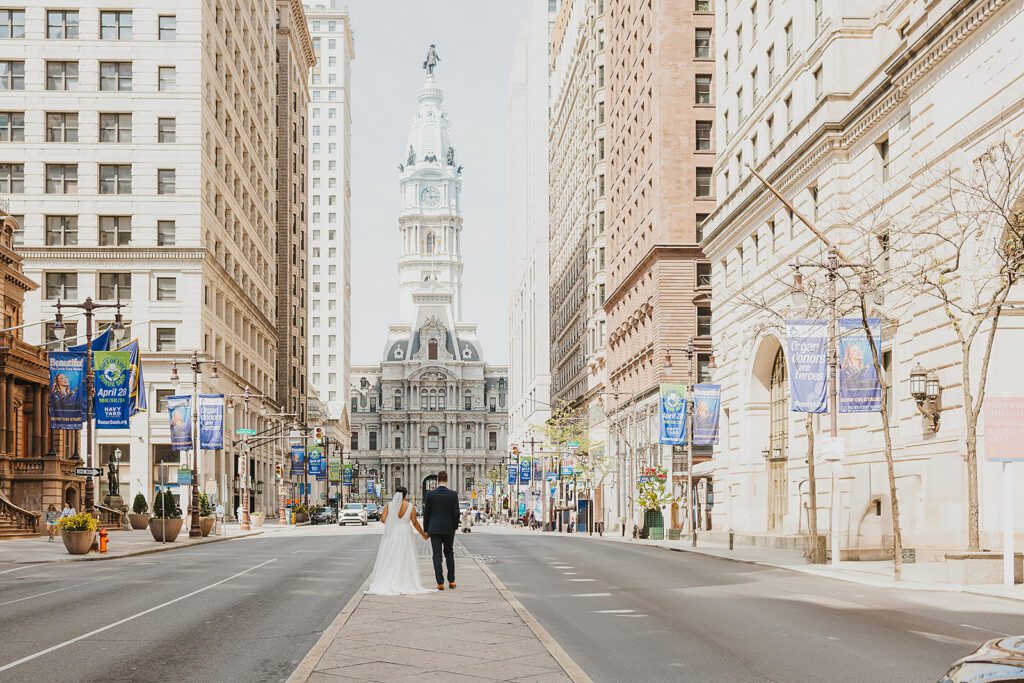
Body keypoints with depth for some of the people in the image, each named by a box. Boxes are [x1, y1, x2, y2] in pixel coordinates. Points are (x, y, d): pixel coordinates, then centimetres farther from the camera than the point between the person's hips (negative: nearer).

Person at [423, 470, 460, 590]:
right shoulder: (453, 494, -5)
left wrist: (426, 530, 8)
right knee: (449, 553, 15)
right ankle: (451, 581, 15)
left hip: (434, 529, -1)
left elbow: (426, 513, -1)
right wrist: (455, 527, 8)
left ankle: (440, 583, -4)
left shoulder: (430, 494, -5)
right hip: (448, 529, 1)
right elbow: (456, 513, -5)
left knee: (437, 555, 1)